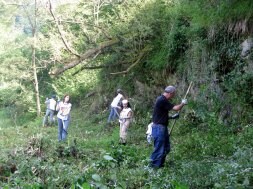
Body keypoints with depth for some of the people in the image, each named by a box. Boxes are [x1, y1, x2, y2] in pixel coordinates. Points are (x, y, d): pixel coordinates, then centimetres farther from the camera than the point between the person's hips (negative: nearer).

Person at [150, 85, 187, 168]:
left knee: (166, 148, 15)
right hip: (159, 128, -11)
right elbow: (175, 108, -17)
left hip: (162, 127, 11)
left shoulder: (162, 99, 14)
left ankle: (160, 164, 24)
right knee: (159, 149, -5)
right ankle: (154, 166, 3)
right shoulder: (162, 100, -19)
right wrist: (183, 103, 0)